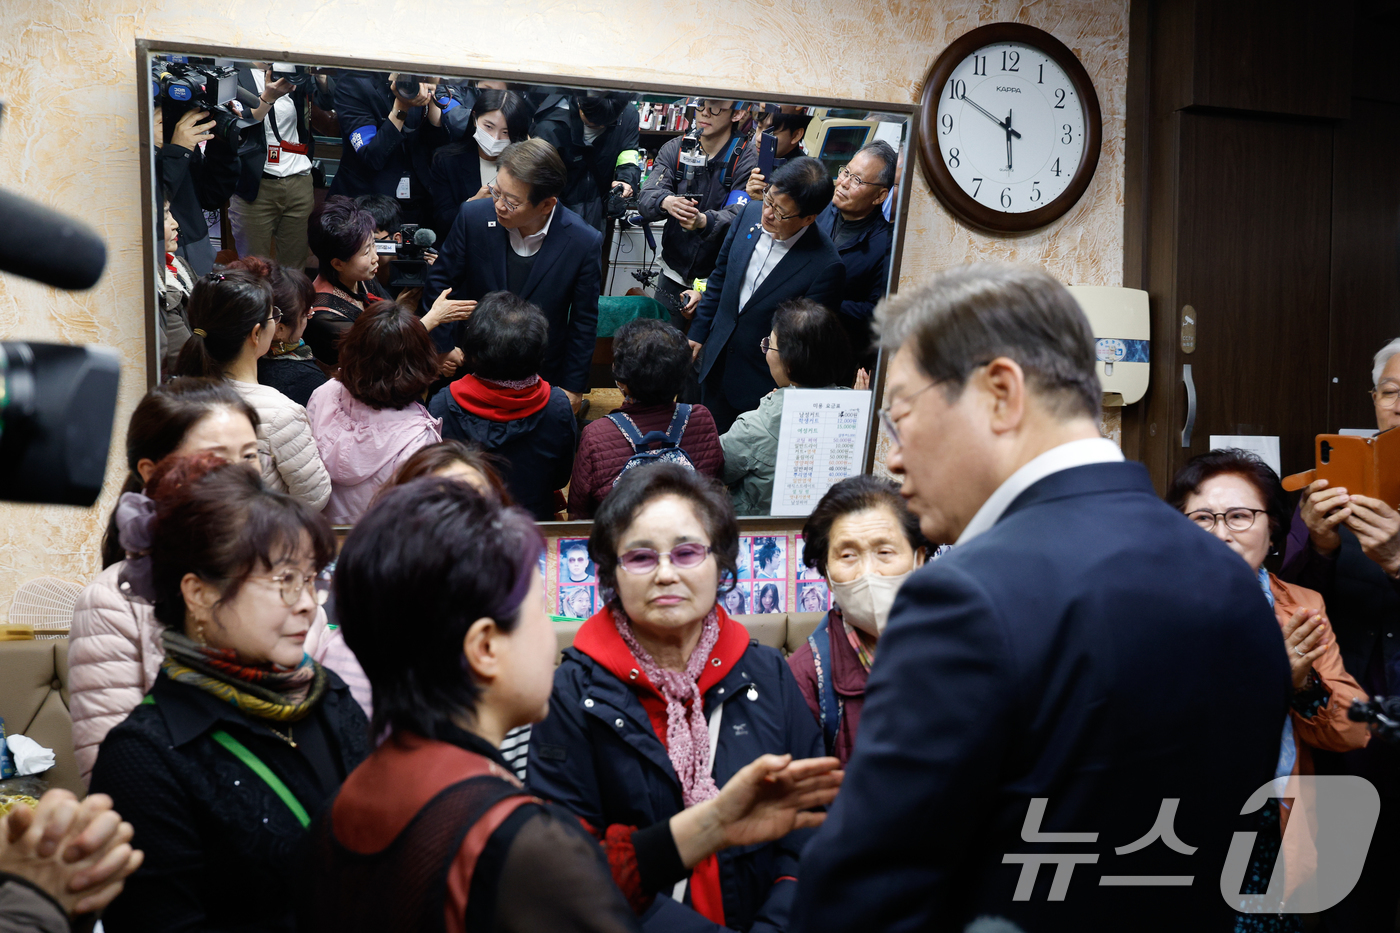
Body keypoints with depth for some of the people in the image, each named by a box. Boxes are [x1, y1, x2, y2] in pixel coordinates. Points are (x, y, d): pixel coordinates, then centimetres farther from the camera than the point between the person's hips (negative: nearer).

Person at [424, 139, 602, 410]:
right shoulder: (472, 217, -17)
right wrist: (442, 346, -4)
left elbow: (583, 322, -9)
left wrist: (573, 387, -3)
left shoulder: (584, 242, -21)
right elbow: (441, 282, -1)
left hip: (543, 377, -1)